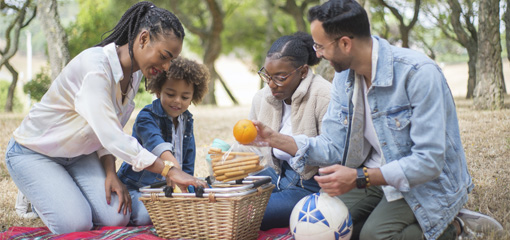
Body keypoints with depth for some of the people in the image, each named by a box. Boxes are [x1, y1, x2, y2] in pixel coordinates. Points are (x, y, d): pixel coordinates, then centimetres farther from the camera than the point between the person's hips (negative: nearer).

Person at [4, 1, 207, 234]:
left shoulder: (135, 74, -5)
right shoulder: (94, 66, -33)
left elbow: (110, 133, 2)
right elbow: (111, 137, -39)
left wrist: (111, 174, -15)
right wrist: (170, 171, -41)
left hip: (79, 154, 7)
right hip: (34, 152, -7)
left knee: (116, 218, -12)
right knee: (75, 224, -22)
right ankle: (35, 196, 9)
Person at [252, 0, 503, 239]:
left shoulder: (419, 73, -25)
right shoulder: (343, 78, 0)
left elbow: (429, 162, -28)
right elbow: (334, 148, 0)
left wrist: (359, 178, -34)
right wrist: (275, 138, -11)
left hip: (428, 182, -6)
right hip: (376, 177, 7)